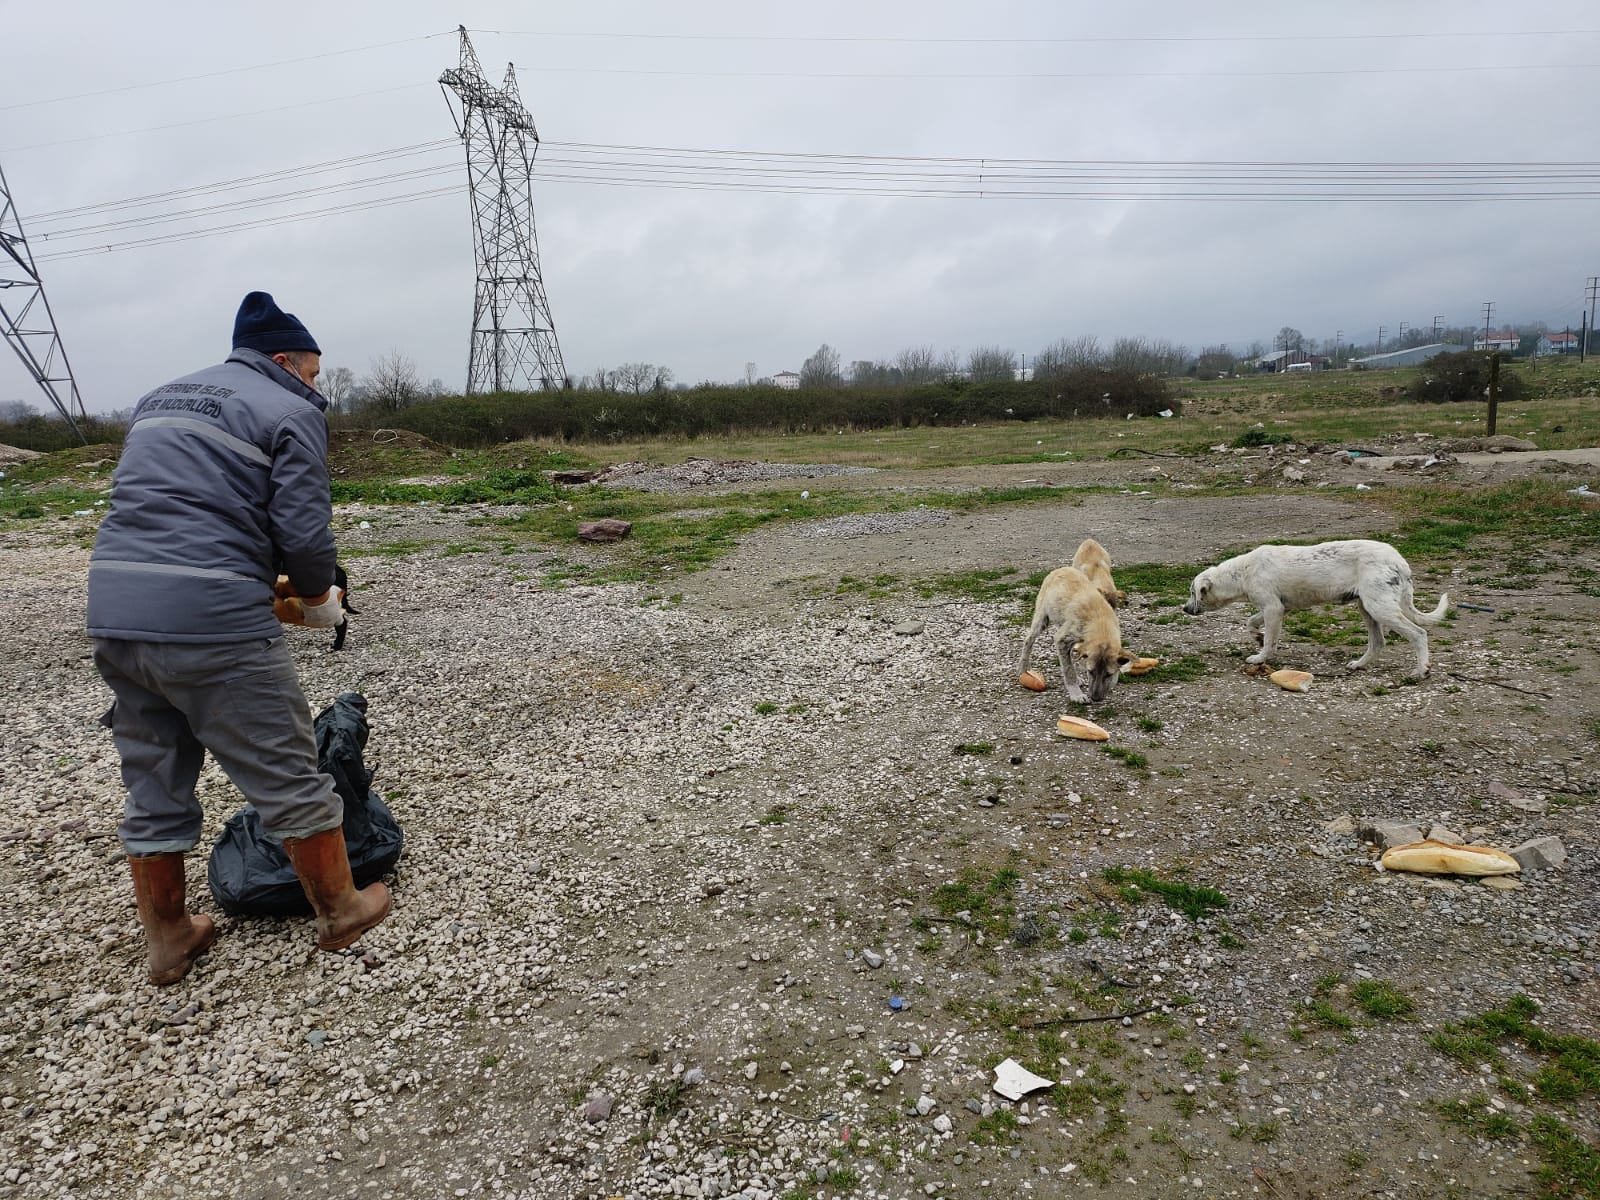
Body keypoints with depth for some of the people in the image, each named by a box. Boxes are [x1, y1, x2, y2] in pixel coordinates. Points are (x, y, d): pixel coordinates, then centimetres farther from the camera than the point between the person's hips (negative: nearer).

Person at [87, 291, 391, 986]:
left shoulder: (163, 397, 22)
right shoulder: (291, 412, -1)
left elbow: (145, 505, 23)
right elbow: (304, 533, -10)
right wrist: (316, 599, 9)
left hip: (112, 611, 8)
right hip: (211, 620, -8)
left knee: (153, 792, 17)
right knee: (289, 778, 7)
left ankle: (168, 940, 30)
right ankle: (341, 911, 22)